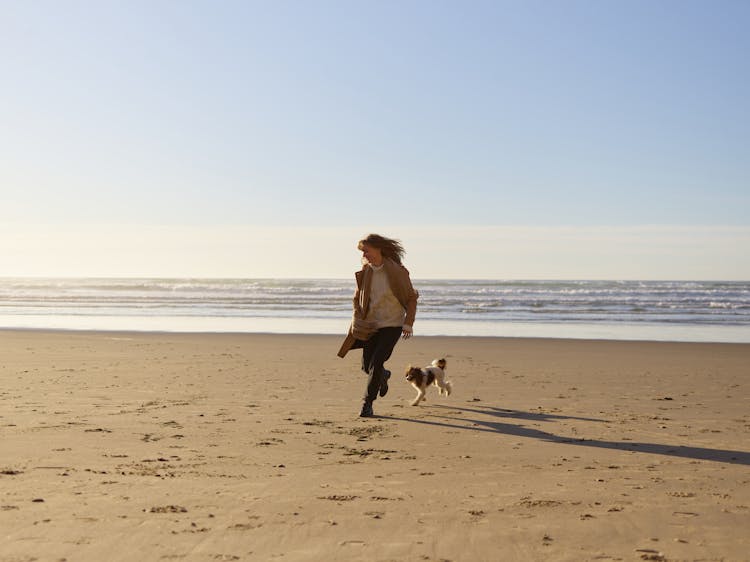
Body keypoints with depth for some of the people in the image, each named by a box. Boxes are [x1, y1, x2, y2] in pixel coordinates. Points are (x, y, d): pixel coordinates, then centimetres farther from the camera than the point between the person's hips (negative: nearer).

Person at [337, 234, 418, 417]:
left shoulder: (396, 271, -14)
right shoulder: (365, 272, -1)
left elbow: (411, 298, -5)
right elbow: (357, 298, 10)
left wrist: (409, 323, -13)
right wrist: (357, 319, -5)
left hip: (392, 324, -5)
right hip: (370, 325, 5)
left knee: (376, 363, -14)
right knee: (367, 366, 8)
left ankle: (367, 403, 0)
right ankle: (383, 375, 44)